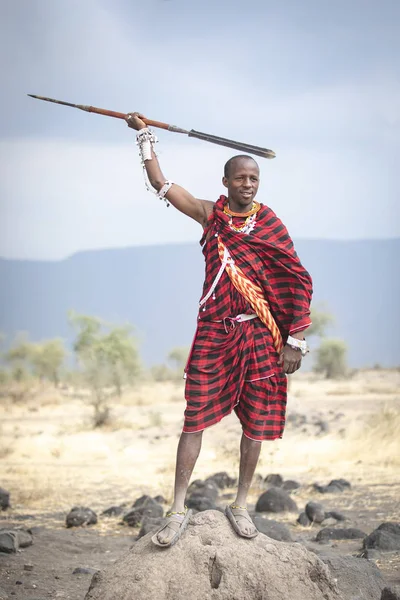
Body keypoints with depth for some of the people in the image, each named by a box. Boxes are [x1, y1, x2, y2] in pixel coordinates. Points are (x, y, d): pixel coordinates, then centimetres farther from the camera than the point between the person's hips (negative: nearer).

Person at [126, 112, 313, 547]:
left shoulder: (270, 224, -1)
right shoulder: (210, 214, 4)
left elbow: (298, 281, -1)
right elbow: (160, 183, 11)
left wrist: (295, 339, -6)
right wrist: (144, 135, 11)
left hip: (259, 336, 0)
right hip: (214, 332, 1)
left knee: (255, 424, 5)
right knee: (195, 419, -2)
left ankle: (240, 506, 19)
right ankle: (179, 510, 3)